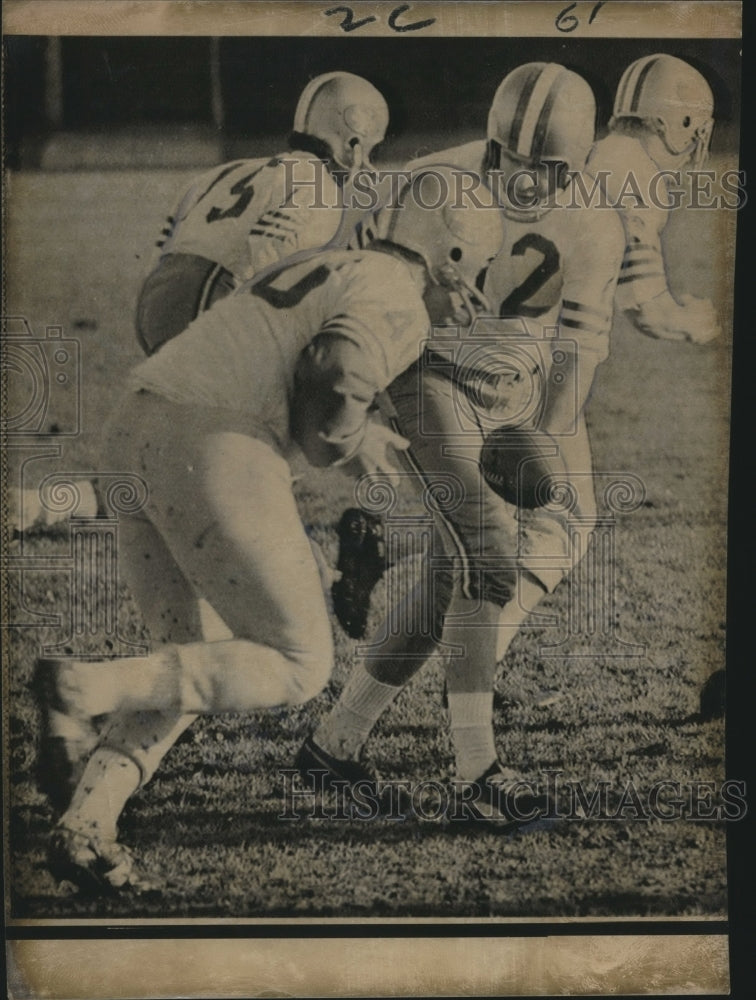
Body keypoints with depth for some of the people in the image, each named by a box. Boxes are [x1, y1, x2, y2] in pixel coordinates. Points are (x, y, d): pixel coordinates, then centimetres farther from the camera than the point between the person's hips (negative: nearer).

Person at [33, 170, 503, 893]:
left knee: (184, 662, 19)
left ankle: (84, 830, 11)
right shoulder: (399, 307, -1)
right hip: (214, 455, -9)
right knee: (297, 667, 4)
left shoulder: (336, 265, 25)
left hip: (137, 427, 9)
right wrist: (355, 443, 3)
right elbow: (331, 388, -17)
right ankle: (86, 689, -11)